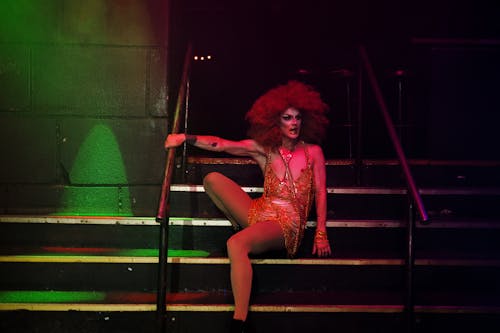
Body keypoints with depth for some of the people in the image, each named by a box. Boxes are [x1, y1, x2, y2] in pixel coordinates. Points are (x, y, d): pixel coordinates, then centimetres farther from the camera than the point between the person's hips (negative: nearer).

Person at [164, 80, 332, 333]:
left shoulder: (313, 151, 7)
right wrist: (185, 138, -13)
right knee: (213, 179, -8)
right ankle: (240, 228, 5)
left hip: (286, 222, -4)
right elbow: (221, 144, 1)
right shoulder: (263, 148, 11)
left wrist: (321, 234, -3)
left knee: (236, 244, -36)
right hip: (259, 212, 5)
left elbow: (320, 193, 6)